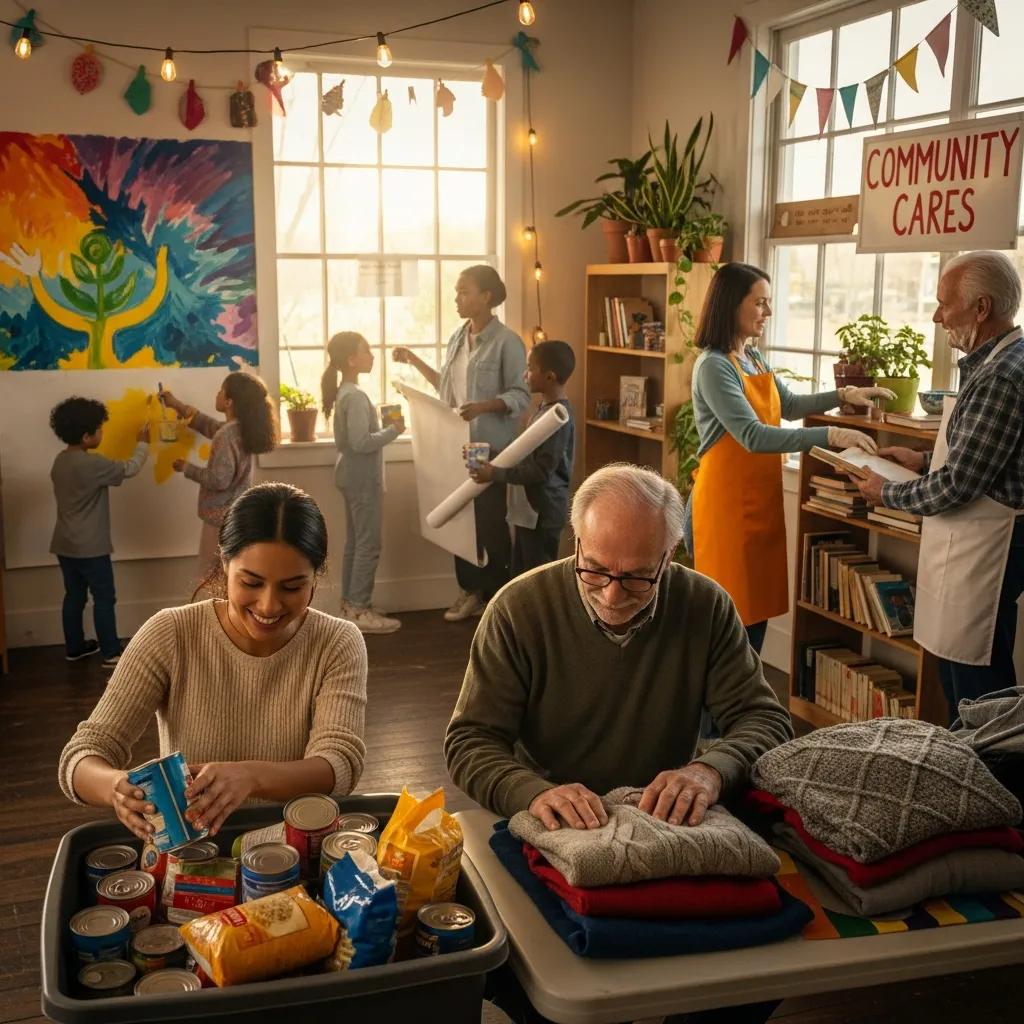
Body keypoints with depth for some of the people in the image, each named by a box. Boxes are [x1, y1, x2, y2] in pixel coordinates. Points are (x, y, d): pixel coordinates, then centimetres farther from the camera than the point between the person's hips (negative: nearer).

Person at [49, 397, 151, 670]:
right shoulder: (92, 464, -21)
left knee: (74, 596, 17)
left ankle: (74, 647, 26)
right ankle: (111, 653, 7)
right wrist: (143, 444, 5)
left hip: (65, 545, 8)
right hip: (90, 547, -8)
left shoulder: (60, 461, 4)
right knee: (104, 598, 2)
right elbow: (129, 468, -9)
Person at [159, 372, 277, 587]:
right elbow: (210, 426, 23)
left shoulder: (227, 435, -23)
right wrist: (177, 405, 23)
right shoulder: (241, 428, 5)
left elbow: (219, 480, -25)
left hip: (222, 519, -9)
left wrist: (187, 468, -11)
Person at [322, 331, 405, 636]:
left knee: (354, 543, 14)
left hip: (352, 475, 10)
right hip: (362, 478, -10)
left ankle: (349, 605, 20)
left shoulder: (343, 393, 11)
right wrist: (393, 431, -16)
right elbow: (360, 442, -27)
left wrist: (383, 428, 7)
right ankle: (359, 611, -1)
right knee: (368, 545, -5)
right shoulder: (356, 396, -19)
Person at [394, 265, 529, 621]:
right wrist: (414, 361, 16)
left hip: (490, 448, -7)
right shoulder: (458, 338, 11)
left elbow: (520, 396, -14)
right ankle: (470, 591, 23)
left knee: (491, 523, 1)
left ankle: (499, 598, 13)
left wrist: (483, 406, -28)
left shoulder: (507, 341, -11)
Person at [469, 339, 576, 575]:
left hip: (542, 514, -10)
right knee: (521, 577, 18)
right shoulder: (544, 409, 10)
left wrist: (497, 474, -23)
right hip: (528, 510, 10)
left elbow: (541, 470, -24)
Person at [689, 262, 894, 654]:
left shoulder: (754, 357, 10)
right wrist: (830, 435, -32)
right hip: (725, 503, -9)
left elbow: (788, 405, 24)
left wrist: (844, 395, 11)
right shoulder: (713, 366, -18)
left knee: (757, 609, 14)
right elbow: (753, 436, -27)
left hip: (760, 500, 9)